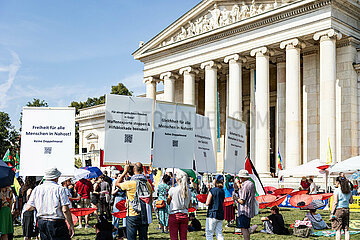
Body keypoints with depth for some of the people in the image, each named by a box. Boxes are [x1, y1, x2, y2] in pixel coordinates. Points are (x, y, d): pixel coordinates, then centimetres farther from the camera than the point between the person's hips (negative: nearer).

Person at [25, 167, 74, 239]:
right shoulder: (59, 189, -9)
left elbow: (28, 208, 5)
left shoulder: (37, 189, 5)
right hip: (57, 223, -6)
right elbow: (65, 210, -14)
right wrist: (71, 225, -8)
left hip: (41, 223, 6)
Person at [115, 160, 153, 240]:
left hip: (132, 216, -4)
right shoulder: (148, 184, 2)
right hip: (145, 216, 4)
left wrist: (125, 171, 10)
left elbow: (117, 183, 7)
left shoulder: (130, 183, -13)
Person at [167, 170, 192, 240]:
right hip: (184, 216, 3)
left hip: (174, 215, -3)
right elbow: (190, 206, 7)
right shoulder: (188, 191, 0)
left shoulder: (173, 190, -10)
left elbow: (168, 202, 4)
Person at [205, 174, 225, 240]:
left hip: (212, 214, -6)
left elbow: (207, 203, -11)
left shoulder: (212, 190, -11)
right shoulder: (222, 191, 8)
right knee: (219, 233, 10)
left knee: (209, 233, 2)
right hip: (220, 215, 6)